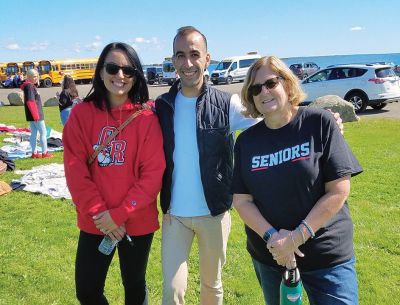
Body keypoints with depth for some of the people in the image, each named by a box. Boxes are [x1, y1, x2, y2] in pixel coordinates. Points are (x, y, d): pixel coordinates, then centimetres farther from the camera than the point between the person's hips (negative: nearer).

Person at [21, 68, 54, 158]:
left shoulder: (32, 86, 15)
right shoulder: (29, 86, -15)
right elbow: (30, 101, -22)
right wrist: (35, 115, -24)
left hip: (33, 115, 9)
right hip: (35, 114, -9)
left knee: (34, 133, 11)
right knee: (43, 132, -3)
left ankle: (34, 153, 16)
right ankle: (45, 153, 2)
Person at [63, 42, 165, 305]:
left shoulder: (147, 117, -8)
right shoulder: (82, 113, -3)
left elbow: (153, 173, -11)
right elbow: (75, 170, -6)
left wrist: (119, 214, -15)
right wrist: (99, 213, -13)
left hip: (137, 223, -1)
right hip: (94, 223, 1)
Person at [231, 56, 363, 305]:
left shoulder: (319, 123, -10)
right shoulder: (247, 140, 0)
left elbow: (338, 190, -13)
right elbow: (242, 200, -2)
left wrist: (297, 237, -16)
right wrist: (271, 237, -17)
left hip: (327, 256, -3)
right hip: (268, 256, 4)